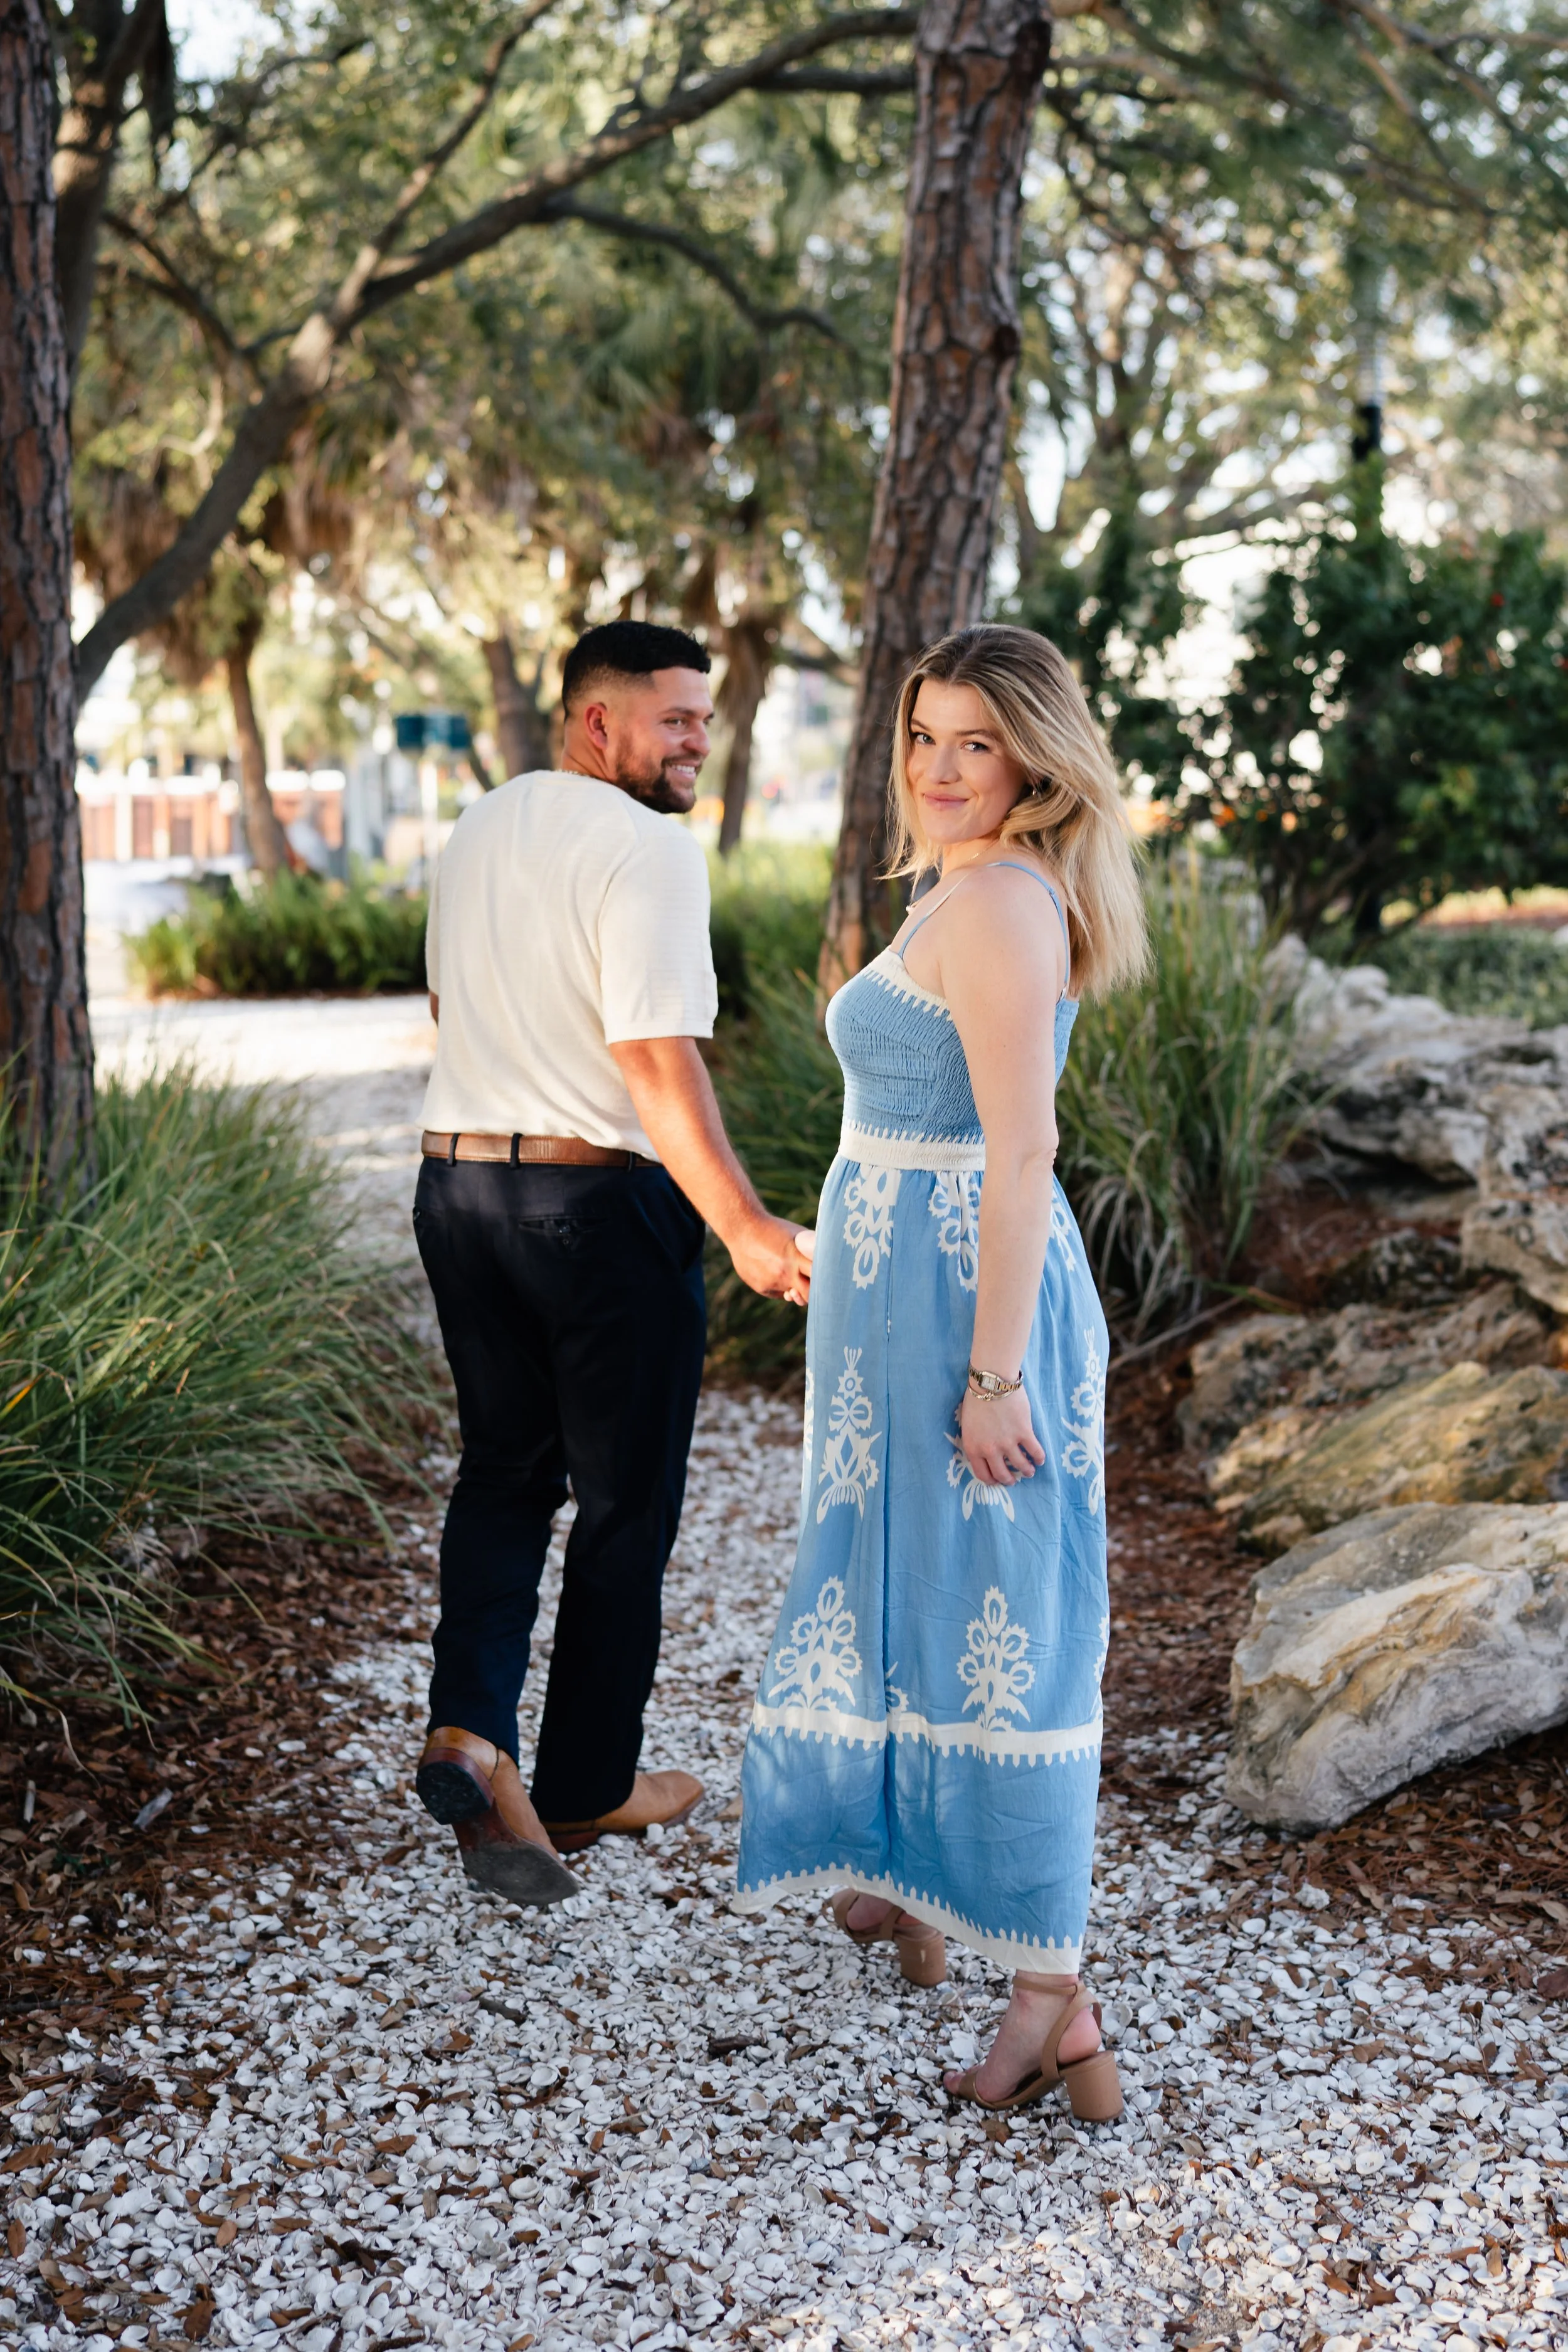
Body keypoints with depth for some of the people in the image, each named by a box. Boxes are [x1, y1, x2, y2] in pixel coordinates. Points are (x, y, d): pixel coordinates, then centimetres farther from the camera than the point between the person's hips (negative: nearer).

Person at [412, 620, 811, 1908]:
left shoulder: (474, 833, 11)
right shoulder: (648, 847, -15)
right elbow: (657, 1056, -24)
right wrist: (745, 1227, -25)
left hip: (458, 1183, 7)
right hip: (604, 1200, -7)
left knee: (505, 1468, 16)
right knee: (625, 1501, 9)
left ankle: (469, 1732, -3)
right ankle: (586, 1785, 20)